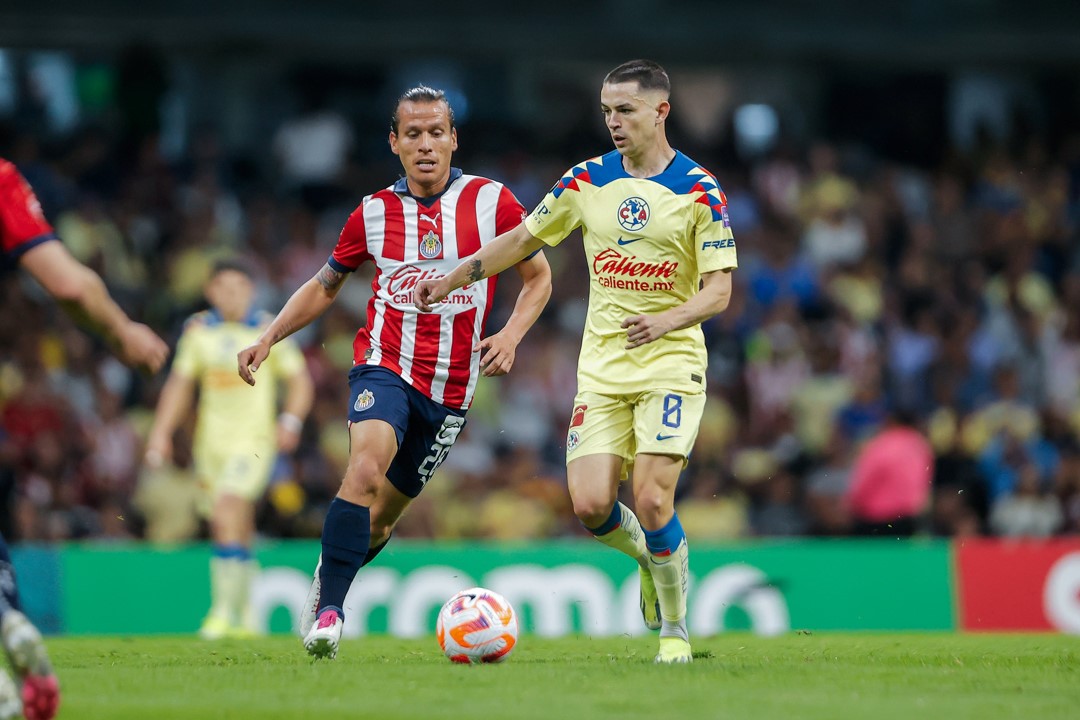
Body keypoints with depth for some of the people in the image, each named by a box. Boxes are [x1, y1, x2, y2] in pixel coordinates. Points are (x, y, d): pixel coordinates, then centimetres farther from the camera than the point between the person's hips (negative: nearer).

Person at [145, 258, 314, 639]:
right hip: (211, 438, 4)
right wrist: (161, 431, 7)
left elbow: (300, 380, 4)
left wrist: (291, 421, -12)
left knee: (228, 513, -21)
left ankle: (225, 611, -19)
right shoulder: (198, 330, 8)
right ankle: (244, 617, 20)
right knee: (233, 529, 6)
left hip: (254, 439, -4)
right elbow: (180, 383, 15)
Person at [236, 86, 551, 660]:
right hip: (385, 366, -1)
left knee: (380, 518, 7)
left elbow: (538, 277, 10)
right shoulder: (374, 212, 3)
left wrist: (510, 336, -7)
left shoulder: (491, 201, -1)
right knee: (366, 467, -30)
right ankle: (328, 610, -26)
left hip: (450, 387, 1)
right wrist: (268, 339, 4)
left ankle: (326, 584, 37)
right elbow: (324, 286, 16)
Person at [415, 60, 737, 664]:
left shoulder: (699, 190, -6)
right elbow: (523, 239, 17)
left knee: (652, 502, -15)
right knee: (591, 506, -10)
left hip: (671, 364, -3)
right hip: (602, 367, 3)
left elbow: (719, 290, -8)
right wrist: (451, 279, 13)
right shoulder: (588, 179, 5)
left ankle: (675, 629, 6)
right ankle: (650, 557, 25)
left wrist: (666, 321, -26)